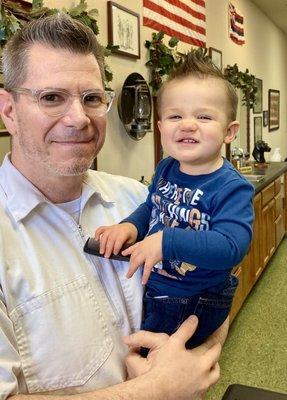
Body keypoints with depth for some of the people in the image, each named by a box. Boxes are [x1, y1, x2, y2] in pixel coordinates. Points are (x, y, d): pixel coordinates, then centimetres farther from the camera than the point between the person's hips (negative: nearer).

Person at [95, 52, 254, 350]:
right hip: (150, 289, 6)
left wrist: (167, 242, -40)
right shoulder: (165, 169, -2)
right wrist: (130, 225, -8)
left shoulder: (232, 188, -23)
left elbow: (231, 246, -34)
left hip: (195, 305, -6)